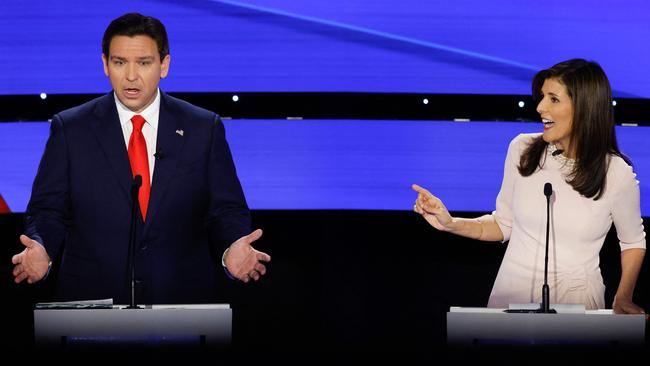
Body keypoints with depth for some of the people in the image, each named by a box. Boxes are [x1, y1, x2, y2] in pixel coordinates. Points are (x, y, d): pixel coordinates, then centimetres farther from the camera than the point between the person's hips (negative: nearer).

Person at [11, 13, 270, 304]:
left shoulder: (205, 129, 4)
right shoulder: (69, 129, 3)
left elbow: (226, 211, 3)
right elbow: (48, 211, 2)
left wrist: (232, 250, -18)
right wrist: (40, 252, -18)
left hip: (182, 301, 1)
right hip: (91, 300, -1)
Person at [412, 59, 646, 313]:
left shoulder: (617, 174, -8)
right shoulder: (522, 150, -2)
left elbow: (633, 242, 8)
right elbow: (503, 225, 9)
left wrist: (623, 298, -4)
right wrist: (451, 224, -5)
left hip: (576, 301, -1)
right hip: (512, 293, 2)